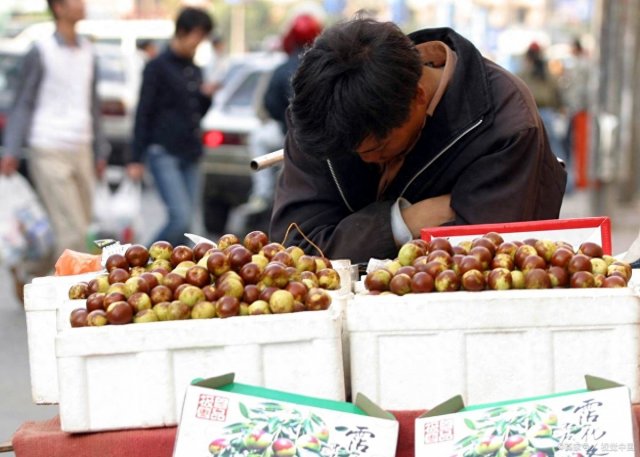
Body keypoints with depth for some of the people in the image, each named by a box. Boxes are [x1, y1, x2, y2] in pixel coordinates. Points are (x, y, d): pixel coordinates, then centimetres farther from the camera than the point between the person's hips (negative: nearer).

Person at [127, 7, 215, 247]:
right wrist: (136, 159, -9)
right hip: (164, 153, -7)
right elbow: (143, 114, -6)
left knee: (185, 221, 3)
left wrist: (207, 96, 2)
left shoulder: (195, 71, 16)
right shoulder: (158, 67, -4)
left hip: (190, 155, 7)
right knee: (180, 217, -17)